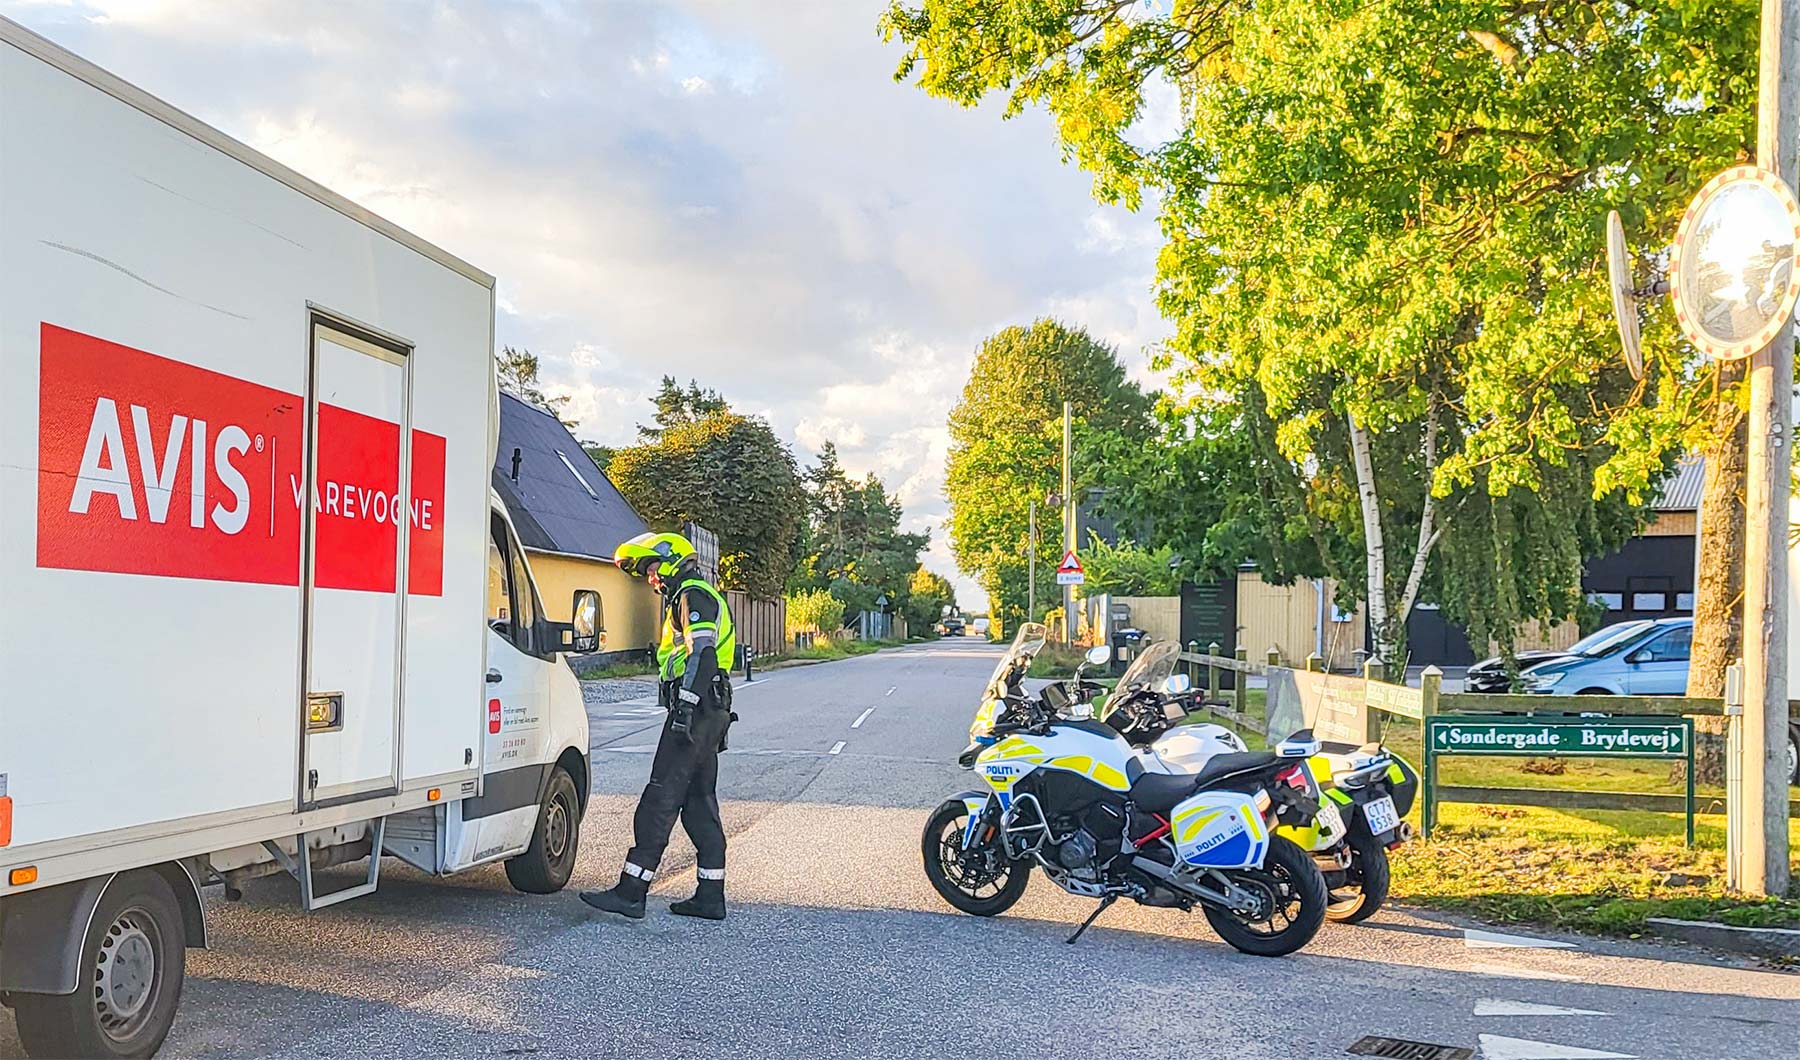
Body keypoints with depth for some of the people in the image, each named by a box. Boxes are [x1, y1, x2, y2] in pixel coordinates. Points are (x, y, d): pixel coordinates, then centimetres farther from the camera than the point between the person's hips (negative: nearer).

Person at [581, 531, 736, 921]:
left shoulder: (693, 595, -7)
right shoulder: (688, 598, 26)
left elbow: (702, 652, -20)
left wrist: (685, 705, -27)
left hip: (694, 708, -11)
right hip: (710, 712, 11)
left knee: (661, 799, -10)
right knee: (699, 801, 10)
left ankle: (631, 892, -10)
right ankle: (711, 897, 11)